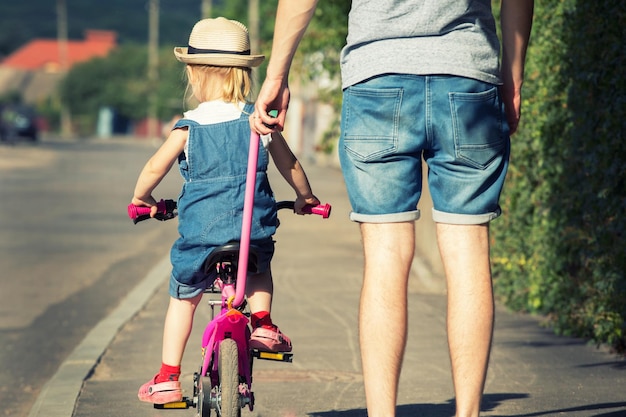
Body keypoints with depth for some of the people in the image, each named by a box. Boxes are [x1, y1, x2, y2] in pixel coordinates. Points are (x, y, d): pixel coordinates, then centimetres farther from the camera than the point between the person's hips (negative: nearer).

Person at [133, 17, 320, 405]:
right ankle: (263, 324, 14)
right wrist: (306, 197, 34)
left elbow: (154, 169, 2)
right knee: (259, 271, 35)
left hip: (199, 235, -1)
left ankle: (168, 378, 17)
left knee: (182, 299, 18)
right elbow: (290, 166, 14)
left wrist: (141, 198, 24)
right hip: (254, 233, 2)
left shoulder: (189, 126, -3)